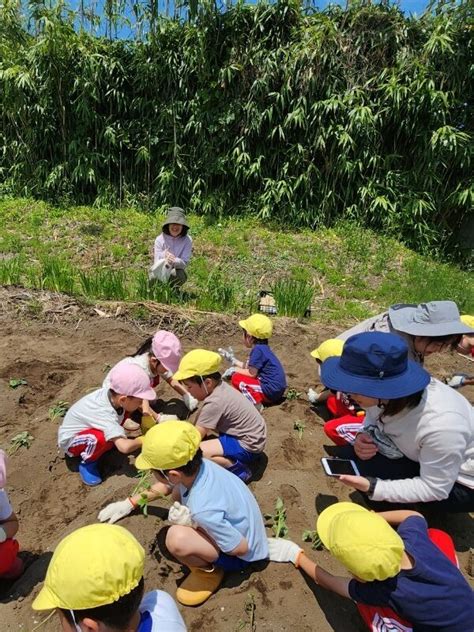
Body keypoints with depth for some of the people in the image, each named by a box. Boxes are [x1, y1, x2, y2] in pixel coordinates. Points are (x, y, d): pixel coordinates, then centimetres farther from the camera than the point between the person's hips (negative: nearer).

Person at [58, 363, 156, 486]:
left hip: (87, 428, 7)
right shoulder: (104, 414, -41)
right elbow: (125, 447, -46)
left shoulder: (113, 394, -22)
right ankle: (87, 463, -7)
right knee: (101, 438, -37)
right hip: (70, 440, -6)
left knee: (125, 410, -11)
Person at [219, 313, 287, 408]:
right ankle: (257, 398, 10)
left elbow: (252, 373, -17)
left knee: (236, 378, -11)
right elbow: (249, 367, 15)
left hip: (271, 391, -10)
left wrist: (234, 369, -3)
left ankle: (256, 403, -14)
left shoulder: (258, 349, -19)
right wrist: (233, 360, 21)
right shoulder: (262, 348, 9)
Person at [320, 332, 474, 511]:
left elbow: (434, 489, -25)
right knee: (346, 455, -7)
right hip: (418, 458, 6)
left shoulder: (440, 424, -39)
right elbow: (373, 420, 2)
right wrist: (363, 437, -20)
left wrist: (372, 487, -33)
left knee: (360, 468, -23)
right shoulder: (385, 395, -21)